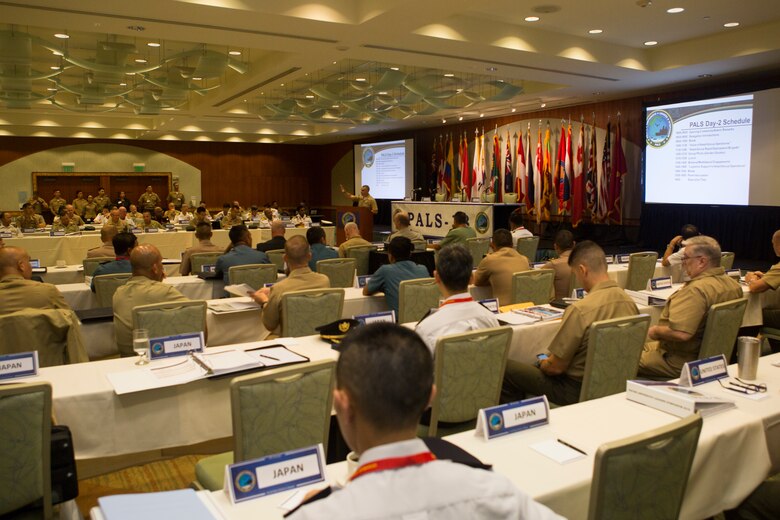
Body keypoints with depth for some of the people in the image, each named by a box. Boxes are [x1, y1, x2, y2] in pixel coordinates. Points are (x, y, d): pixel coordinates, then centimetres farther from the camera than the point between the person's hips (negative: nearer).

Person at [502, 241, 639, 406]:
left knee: (505, 368, 2)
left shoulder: (580, 310, -28)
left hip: (578, 391, -8)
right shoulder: (629, 301, -5)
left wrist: (541, 363, 4)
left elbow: (556, 367, -20)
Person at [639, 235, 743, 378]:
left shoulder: (696, 290, -29)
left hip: (681, 363, -10)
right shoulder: (733, 285, 2)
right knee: (642, 347, 25)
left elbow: (680, 333, -36)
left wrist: (655, 331, -16)